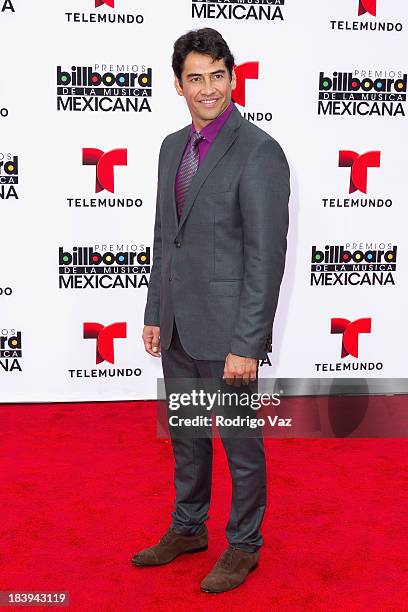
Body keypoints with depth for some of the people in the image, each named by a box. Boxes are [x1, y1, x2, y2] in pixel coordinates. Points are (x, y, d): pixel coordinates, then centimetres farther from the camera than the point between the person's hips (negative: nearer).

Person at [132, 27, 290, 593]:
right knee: (186, 434, 20)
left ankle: (243, 545, 27)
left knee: (240, 441, 8)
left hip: (227, 331, -7)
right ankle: (188, 528, 39)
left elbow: (266, 256, -18)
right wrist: (154, 314, 13)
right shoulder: (173, 147, 9)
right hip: (178, 325, 7)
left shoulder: (258, 152, -15)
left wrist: (247, 344, -20)